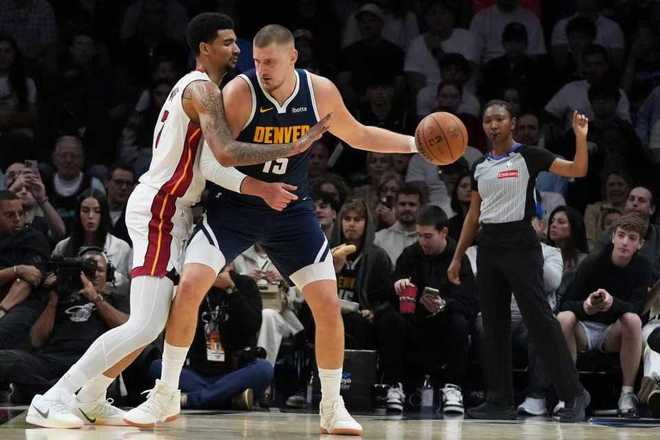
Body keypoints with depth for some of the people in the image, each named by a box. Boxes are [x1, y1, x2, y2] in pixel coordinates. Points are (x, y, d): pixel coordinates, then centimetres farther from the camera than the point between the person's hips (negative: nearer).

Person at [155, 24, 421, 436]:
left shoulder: (320, 92, -9)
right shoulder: (240, 91, -19)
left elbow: (357, 135, 9)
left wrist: (415, 144, 1)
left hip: (292, 212, 2)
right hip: (236, 205, -2)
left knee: (329, 305, -6)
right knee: (189, 290, -15)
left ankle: (332, 407, 9)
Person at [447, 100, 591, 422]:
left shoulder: (528, 157, -3)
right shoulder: (480, 167, 13)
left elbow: (577, 171, -10)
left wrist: (581, 138, -26)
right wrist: (457, 257, 17)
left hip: (520, 244, -6)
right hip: (488, 246, 6)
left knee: (540, 321, -10)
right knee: (494, 325, 6)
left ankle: (574, 395, -6)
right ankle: (500, 401, 11)